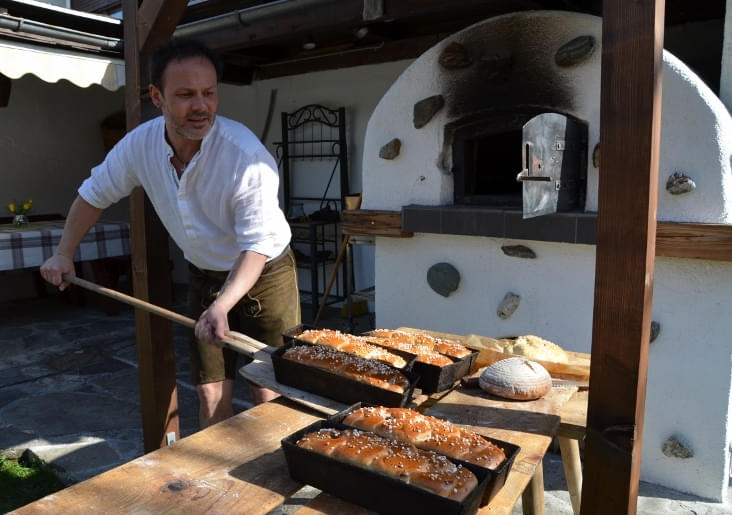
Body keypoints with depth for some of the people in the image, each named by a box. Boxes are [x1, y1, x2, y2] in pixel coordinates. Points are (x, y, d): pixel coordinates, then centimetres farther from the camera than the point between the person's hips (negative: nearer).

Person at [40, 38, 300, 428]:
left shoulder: (246, 155, -28)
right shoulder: (139, 144, -12)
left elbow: (257, 247, -25)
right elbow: (95, 193, 8)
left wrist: (222, 306, -37)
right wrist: (64, 253, 6)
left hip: (264, 275, -4)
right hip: (205, 276, 4)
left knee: (270, 400, 1)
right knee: (211, 399, 10)